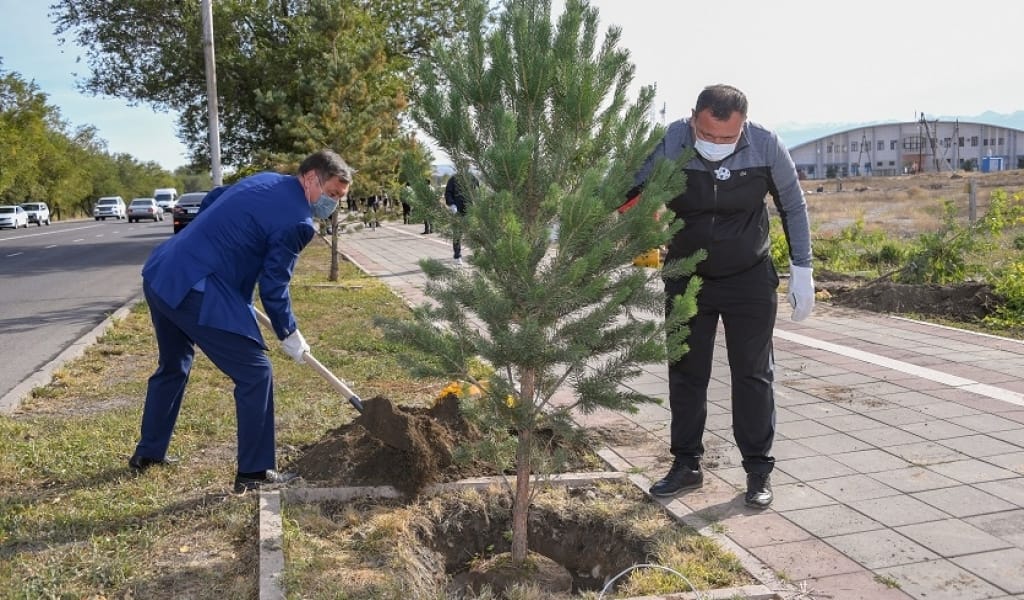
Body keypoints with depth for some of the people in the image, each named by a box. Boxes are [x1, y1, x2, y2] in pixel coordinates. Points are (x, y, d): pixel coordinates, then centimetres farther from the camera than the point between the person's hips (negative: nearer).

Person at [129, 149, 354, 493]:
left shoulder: (266, 181, 15)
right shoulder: (297, 220, -12)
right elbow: (274, 287, -7)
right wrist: (289, 335, 9)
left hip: (160, 274, 10)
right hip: (195, 291, -10)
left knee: (173, 365, 28)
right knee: (255, 373, -1)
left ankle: (148, 452, 43)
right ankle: (253, 473, 6)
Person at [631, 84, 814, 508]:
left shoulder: (766, 147, -18)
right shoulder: (669, 144, -22)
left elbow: (793, 207, -2)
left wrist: (802, 271, -2)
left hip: (750, 280, 0)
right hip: (686, 279, 1)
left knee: (753, 375, 4)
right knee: (685, 374, 8)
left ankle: (758, 472, 17)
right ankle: (686, 465, 23)